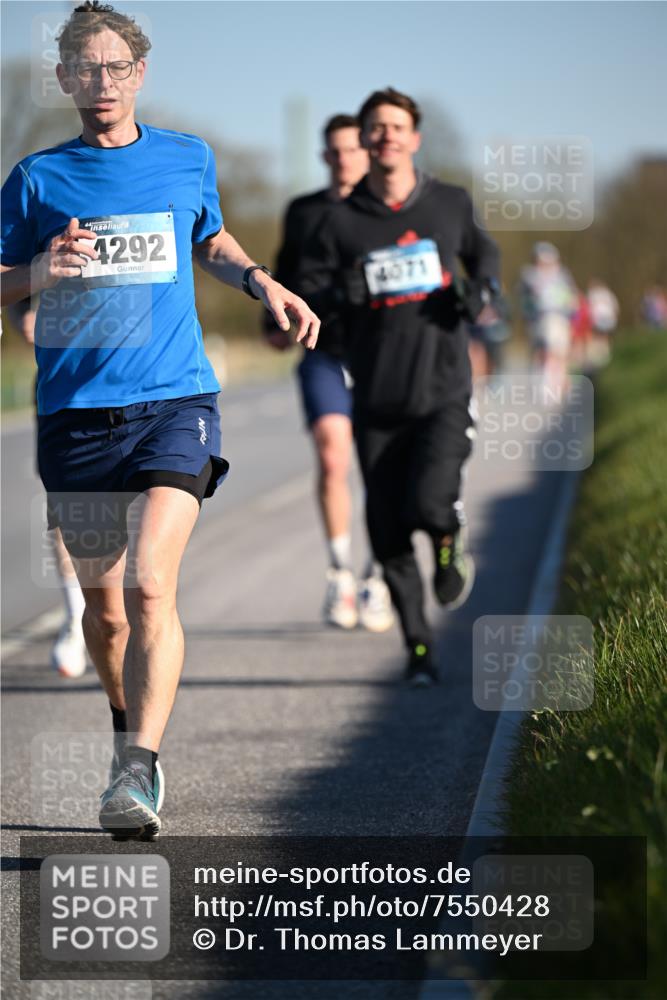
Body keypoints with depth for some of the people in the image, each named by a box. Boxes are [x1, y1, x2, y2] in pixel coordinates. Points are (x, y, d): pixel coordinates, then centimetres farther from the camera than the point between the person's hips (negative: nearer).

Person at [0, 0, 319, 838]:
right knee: (103, 607, 7)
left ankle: (137, 772, -21)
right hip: (75, 410, 1)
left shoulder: (188, 161, 10)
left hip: (175, 400, -1)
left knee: (149, 586, -19)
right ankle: (129, 725, 35)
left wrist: (261, 283, 12)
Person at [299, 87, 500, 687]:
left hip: (444, 392, -1)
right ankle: (419, 648, 18)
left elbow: (484, 253, 23)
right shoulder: (342, 221, 1)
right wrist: (340, 294, -20)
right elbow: (307, 294, 2)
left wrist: (483, 290, 1)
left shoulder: (451, 205, 5)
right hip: (377, 401, 1)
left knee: (428, 505, -21)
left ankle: (451, 546, 15)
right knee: (390, 536, 2)